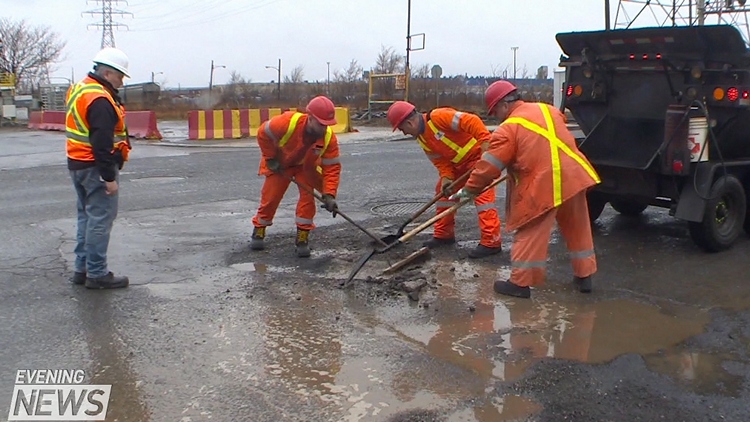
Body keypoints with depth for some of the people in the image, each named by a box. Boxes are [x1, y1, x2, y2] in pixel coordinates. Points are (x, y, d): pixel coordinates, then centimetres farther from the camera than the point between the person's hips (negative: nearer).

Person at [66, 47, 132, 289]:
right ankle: (96, 274, 0)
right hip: (96, 168, -10)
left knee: (87, 217, 17)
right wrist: (109, 177, -22)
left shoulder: (78, 90, 14)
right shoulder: (100, 100, -19)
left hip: (77, 164, 11)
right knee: (100, 220, -5)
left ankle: (82, 269, 23)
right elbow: (102, 144, -24)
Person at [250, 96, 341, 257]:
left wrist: (329, 195, -36)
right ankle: (258, 232, 24)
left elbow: (332, 168, -26)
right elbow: (263, 133, -22)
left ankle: (302, 239, 0)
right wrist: (270, 158, -17)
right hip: (279, 163, -1)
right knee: (270, 197, 1)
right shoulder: (287, 122, -39)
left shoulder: (329, 138, -30)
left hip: (307, 166, 2)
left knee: (308, 197, -13)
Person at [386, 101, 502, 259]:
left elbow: (472, 121, -31)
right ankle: (444, 234, 24)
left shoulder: (438, 117, -25)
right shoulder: (421, 138, 3)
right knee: (443, 192, 12)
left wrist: (485, 141, -36)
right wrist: (446, 178, -14)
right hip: (457, 163, 10)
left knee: (482, 195, -15)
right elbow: (439, 160, 2)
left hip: (479, 154, -10)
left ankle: (491, 242, -14)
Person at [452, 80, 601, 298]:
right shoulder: (548, 109, 15)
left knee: (531, 233, 2)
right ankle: (584, 276, 28)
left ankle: (520, 282, 6)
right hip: (573, 176, 7)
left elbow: (488, 166, -6)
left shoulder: (508, 129, -7)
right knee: (578, 229, 18)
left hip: (542, 186, -7)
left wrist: (468, 190, 5)